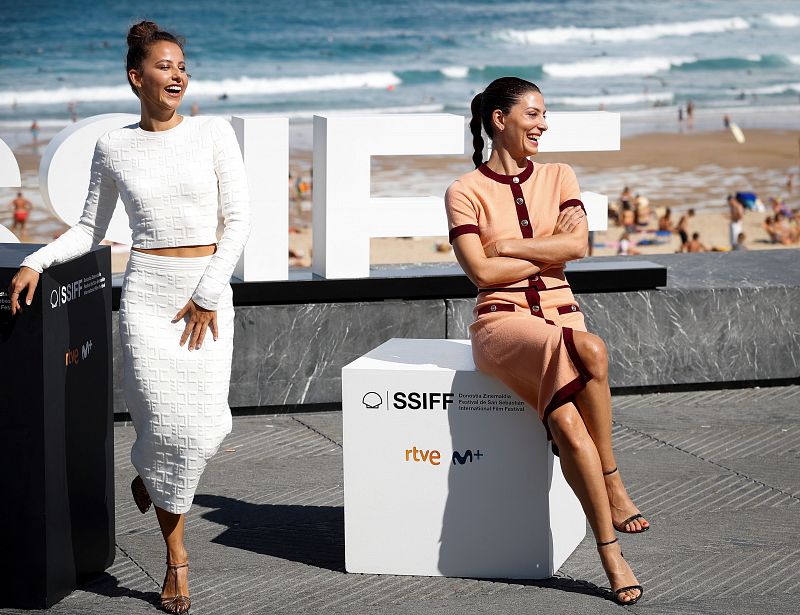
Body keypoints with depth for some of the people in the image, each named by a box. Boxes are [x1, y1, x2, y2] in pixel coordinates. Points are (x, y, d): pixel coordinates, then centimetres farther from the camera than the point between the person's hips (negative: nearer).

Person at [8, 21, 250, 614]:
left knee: (206, 427, -8)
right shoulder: (113, 147, 5)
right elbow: (90, 229, 14)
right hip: (148, 292, 0)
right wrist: (36, 262, -2)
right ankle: (176, 559, 10)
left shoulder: (213, 133, 2)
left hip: (208, 291, 0)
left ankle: (150, 476, 29)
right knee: (168, 424, -8)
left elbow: (239, 218, 0)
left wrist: (207, 295, -7)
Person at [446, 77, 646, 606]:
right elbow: (482, 271, -8)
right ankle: (611, 482, -25)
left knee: (567, 424, -31)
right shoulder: (465, 192, 3)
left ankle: (608, 547, -21)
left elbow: (577, 245, -2)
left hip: (560, 314, 3)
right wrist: (548, 252, -1)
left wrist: (510, 246, -4)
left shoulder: (559, 178, 14)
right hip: (502, 320, -3)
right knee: (590, 351, -36)